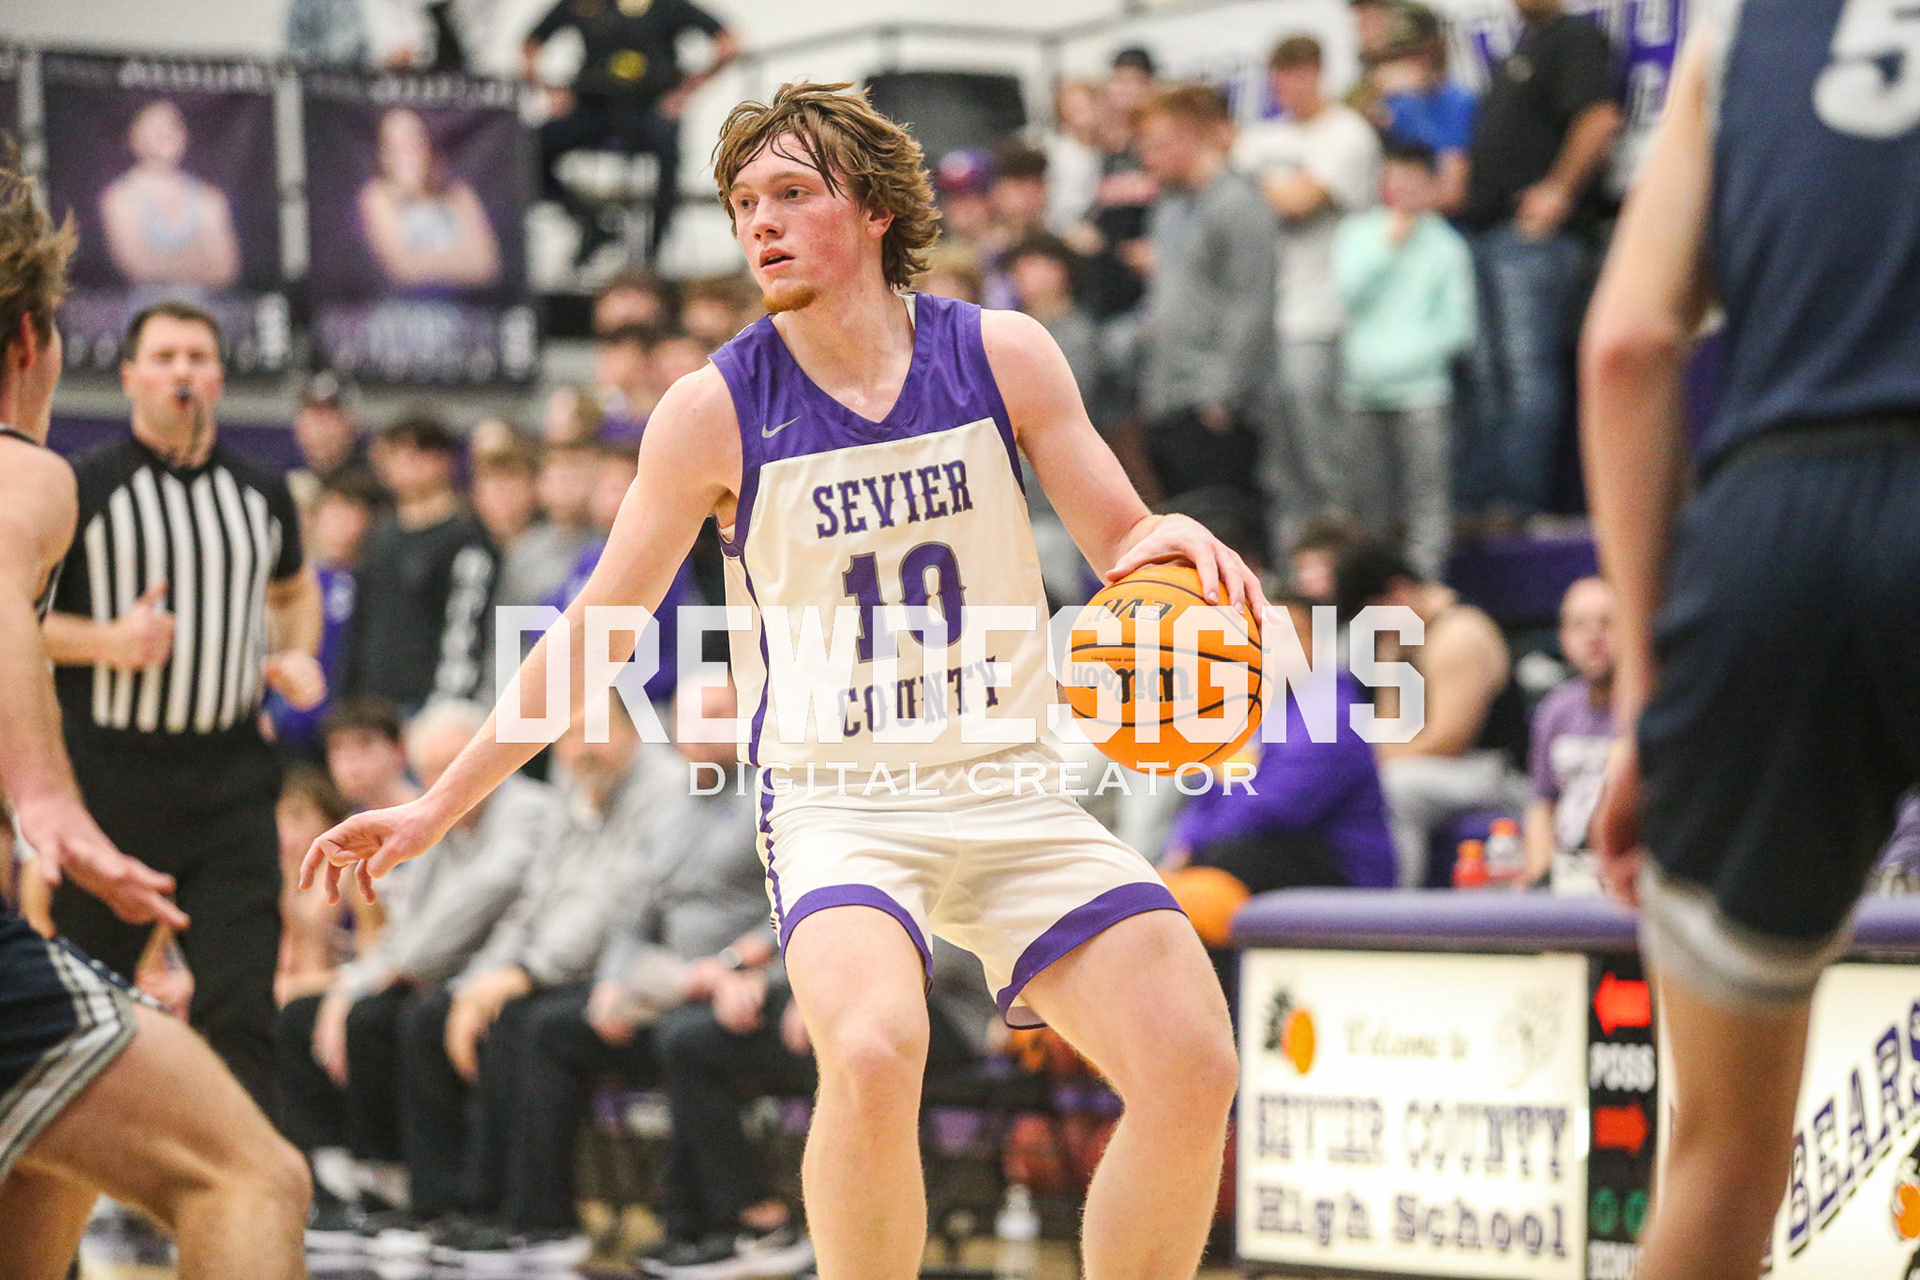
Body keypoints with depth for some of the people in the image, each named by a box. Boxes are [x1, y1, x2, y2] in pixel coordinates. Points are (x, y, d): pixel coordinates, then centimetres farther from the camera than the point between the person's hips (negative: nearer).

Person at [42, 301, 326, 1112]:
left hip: (230, 779, 2)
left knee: (241, 1007, -7)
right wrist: (105, 640, -17)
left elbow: (293, 589, 30)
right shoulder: (81, 491, -2)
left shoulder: (262, 493, 12)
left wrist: (299, 657, 10)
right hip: (109, 778, -2)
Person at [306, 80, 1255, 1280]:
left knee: (1193, 1071, -12)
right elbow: (595, 632, 3)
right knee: (874, 1050, -32)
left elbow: (1124, 548, 6)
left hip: (1010, 782, 3)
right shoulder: (716, 410, -5)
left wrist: (1176, 546, -19)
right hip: (835, 803, -3)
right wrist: (438, 806, 3)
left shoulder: (1002, 355, -2)